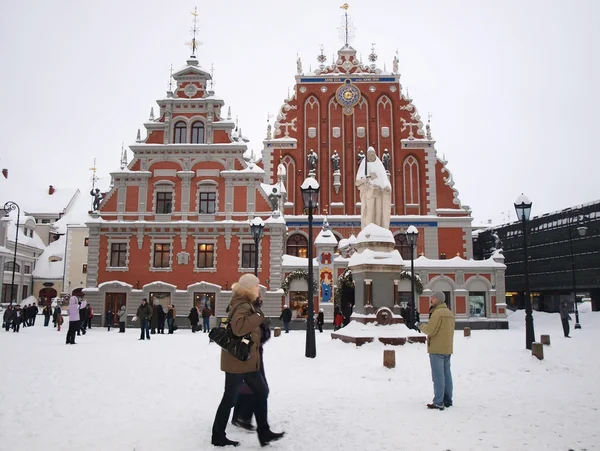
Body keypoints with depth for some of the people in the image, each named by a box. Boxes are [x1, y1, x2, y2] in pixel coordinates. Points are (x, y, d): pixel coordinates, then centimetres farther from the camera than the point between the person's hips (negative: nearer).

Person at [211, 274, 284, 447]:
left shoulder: (244, 304, 13)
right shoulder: (243, 306, -20)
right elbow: (238, 327, -37)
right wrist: (259, 317, -28)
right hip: (239, 358, -10)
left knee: (261, 391, 12)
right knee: (230, 398, 2)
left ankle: (263, 432, 19)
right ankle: (218, 436, 17)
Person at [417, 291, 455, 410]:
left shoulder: (438, 313, -15)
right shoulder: (449, 313, 14)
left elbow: (430, 330, -20)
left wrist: (420, 326, -1)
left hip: (437, 349, -9)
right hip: (447, 349, 9)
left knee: (438, 375, -6)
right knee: (446, 374, 13)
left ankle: (438, 403, -5)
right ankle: (447, 400, 19)